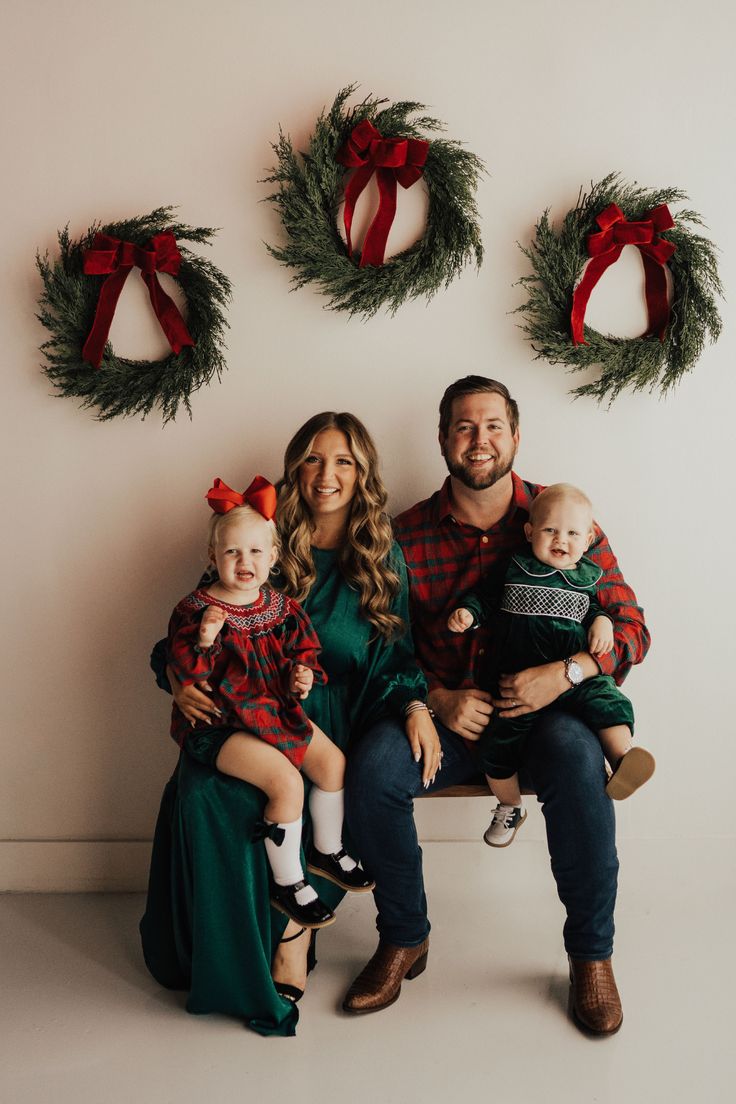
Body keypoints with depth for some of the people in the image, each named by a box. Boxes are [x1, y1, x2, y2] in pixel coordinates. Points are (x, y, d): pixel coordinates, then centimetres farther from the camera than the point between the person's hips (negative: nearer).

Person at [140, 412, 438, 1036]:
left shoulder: (384, 557, 12)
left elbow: (398, 654, 12)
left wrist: (416, 706, -8)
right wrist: (177, 676, -12)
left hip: (337, 723, 0)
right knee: (206, 792, -30)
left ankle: (292, 929, -8)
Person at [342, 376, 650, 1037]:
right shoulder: (408, 534, 2)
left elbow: (631, 629, -2)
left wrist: (566, 672, -21)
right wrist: (437, 699, -14)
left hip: (542, 714, -1)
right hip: (446, 715, 2)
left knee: (576, 756, -35)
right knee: (372, 766, -27)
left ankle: (591, 955, -11)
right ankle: (405, 939, -1)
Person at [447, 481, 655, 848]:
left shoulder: (587, 578, 10)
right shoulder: (515, 570, 3)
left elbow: (594, 608, 21)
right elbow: (484, 595, 10)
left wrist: (602, 622, 0)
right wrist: (467, 612, -9)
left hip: (575, 674, 1)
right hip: (515, 677, -1)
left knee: (610, 703, -24)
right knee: (499, 740, -2)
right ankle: (509, 807, 18)